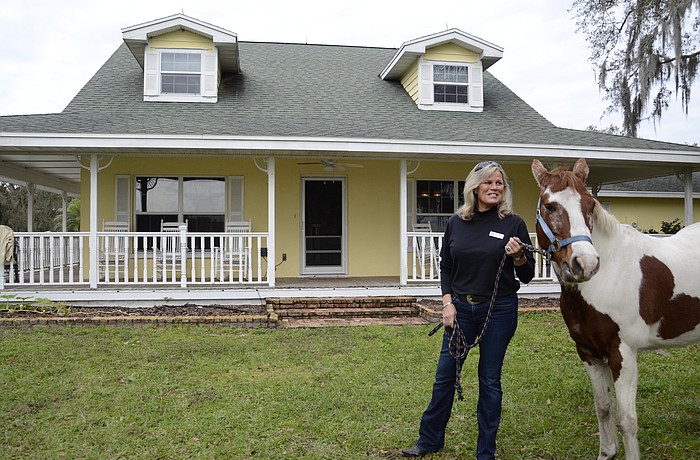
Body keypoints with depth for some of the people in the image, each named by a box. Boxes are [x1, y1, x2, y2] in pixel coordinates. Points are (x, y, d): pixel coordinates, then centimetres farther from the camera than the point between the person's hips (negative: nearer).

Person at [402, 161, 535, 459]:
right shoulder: (456, 223, 1)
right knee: (445, 375, 10)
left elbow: (527, 276, -3)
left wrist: (519, 257, -23)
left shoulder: (513, 224, -6)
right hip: (461, 308, 3)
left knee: (490, 381, 8)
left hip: (499, 311, -2)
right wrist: (448, 303, -2)